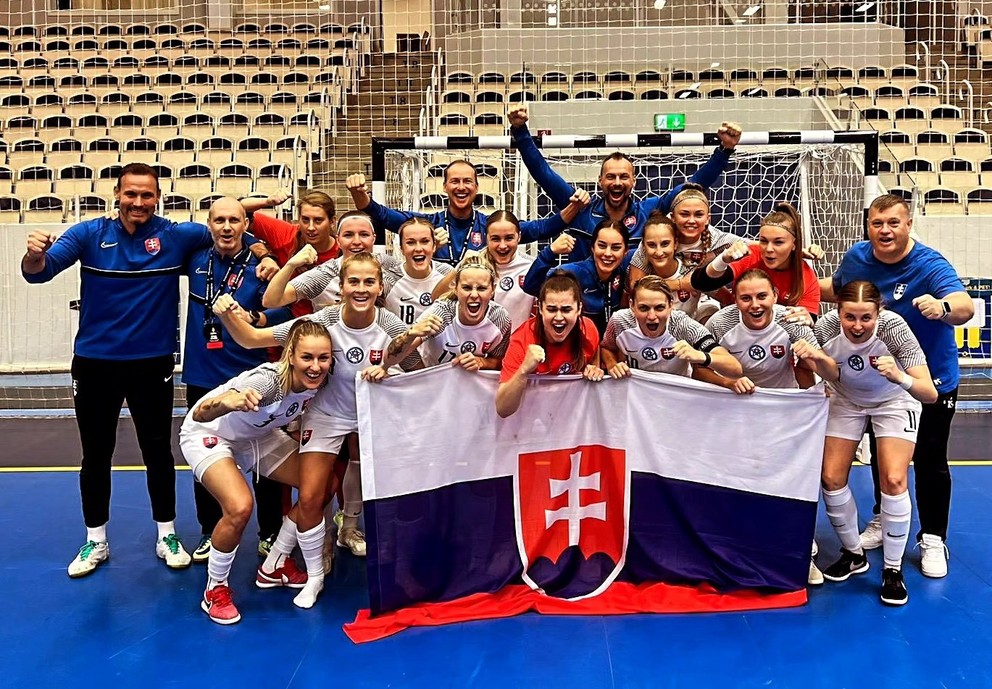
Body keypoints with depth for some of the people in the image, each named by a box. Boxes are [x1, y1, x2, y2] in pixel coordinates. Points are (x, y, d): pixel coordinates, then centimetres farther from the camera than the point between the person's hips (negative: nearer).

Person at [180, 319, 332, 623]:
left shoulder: (317, 382, -20)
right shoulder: (268, 380, -38)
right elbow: (200, 414, -47)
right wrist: (226, 402, -68)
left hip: (257, 435, 7)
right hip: (208, 434, -6)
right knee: (240, 507, -28)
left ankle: (274, 567, 19)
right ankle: (215, 590, 0)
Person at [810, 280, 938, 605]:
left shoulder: (893, 326, -35)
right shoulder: (826, 327, -30)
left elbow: (930, 394, -39)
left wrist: (901, 378, -57)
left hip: (894, 401, -2)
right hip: (846, 400, 2)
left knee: (894, 480, -15)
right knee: (832, 478, -5)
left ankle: (893, 569, 4)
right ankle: (853, 554, 19)